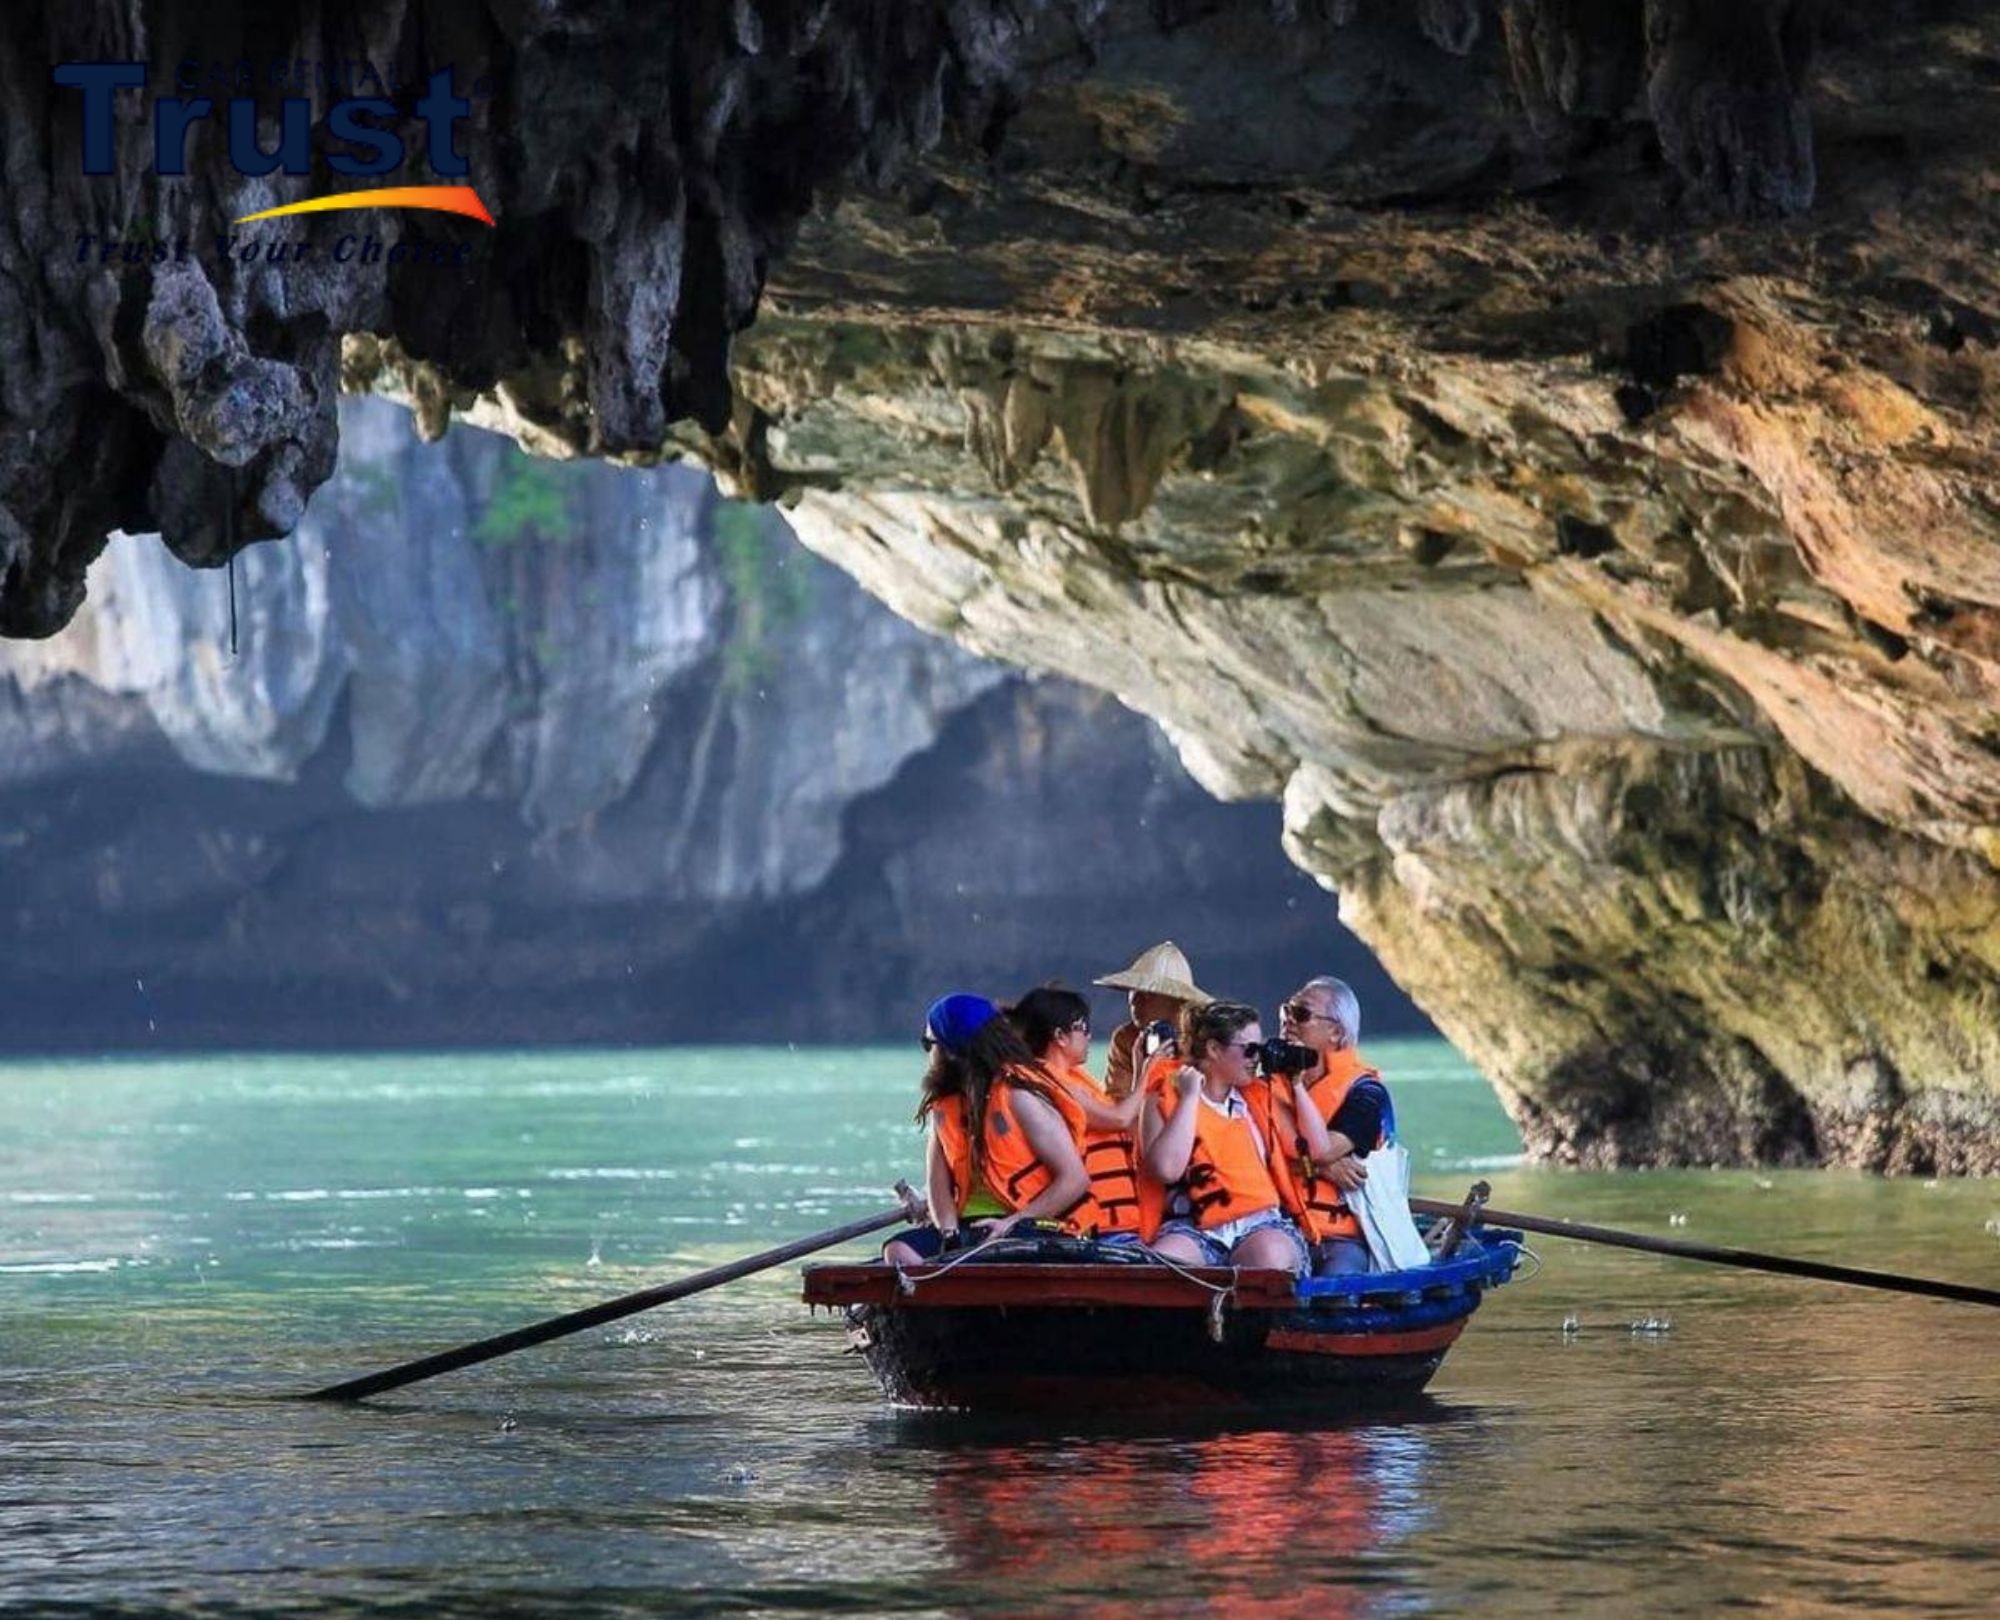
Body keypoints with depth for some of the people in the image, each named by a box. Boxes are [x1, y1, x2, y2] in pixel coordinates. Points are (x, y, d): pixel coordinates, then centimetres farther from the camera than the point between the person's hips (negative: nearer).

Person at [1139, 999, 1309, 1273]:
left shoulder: (1259, 1096, 20)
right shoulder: (1165, 1100, 9)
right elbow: (1166, 1169, -10)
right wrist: (1189, 1097, -3)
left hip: (1261, 1224, 2)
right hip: (1194, 1230, -2)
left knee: (1271, 1256, -34)